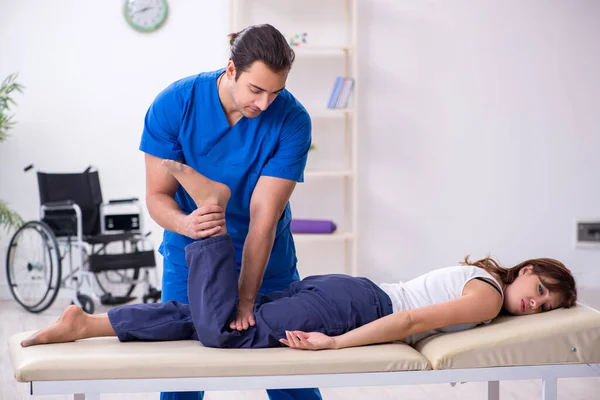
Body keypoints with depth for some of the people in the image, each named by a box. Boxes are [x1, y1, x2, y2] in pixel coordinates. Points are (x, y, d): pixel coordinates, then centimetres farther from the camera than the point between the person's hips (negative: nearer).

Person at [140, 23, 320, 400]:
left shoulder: (292, 121, -22)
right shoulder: (173, 105, -19)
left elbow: (263, 217, -24)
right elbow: (157, 195, -15)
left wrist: (245, 299, -29)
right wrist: (186, 224, -38)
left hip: (266, 258, 0)